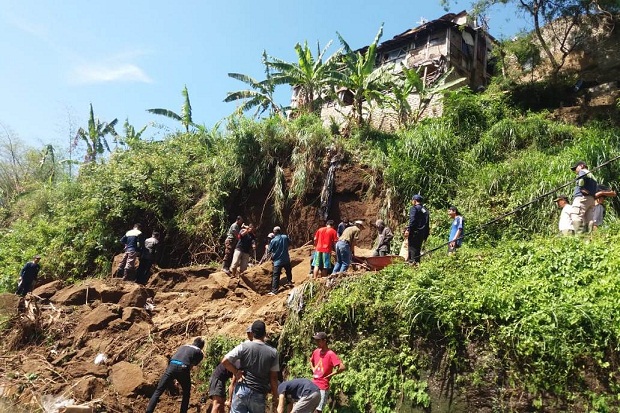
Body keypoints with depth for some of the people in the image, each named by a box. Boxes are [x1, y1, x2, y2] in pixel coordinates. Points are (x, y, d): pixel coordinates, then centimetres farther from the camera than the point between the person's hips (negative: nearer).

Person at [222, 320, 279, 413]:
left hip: (242, 390, -1)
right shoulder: (273, 352, -2)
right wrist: (275, 394, 13)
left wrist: (236, 373, 4)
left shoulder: (244, 346, -5)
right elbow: (273, 377, 0)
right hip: (259, 394, 1)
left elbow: (225, 361, -8)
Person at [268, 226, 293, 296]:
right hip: (286, 259, 4)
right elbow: (289, 243, 15)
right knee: (288, 271, 30)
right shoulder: (285, 237, -5)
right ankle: (289, 282, 44)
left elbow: (270, 250, -2)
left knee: (275, 276, -4)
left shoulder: (273, 241, -15)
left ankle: (274, 291, -8)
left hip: (277, 261, -3)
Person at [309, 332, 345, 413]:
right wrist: (313, 370, 10)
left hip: (323, 387, -7)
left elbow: (342, 367, -24)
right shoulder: (316, 351, 4)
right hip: (313, 385, 7)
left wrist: (329, 375, -15)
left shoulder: (330, 354, -16)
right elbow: (311, 361, 27)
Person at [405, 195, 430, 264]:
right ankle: (417, 262, 12)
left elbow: (412, 220, -18)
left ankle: (413, 261, -13)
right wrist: (425, 235, 21)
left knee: (412, 248, -7)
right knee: (418, 248, 13)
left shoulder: (414, 208, -5)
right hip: (422, 233, 8)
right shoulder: (425, 210, 18)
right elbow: (427, 223, 18)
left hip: (414, 232, -8)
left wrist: (408, 230, -20)